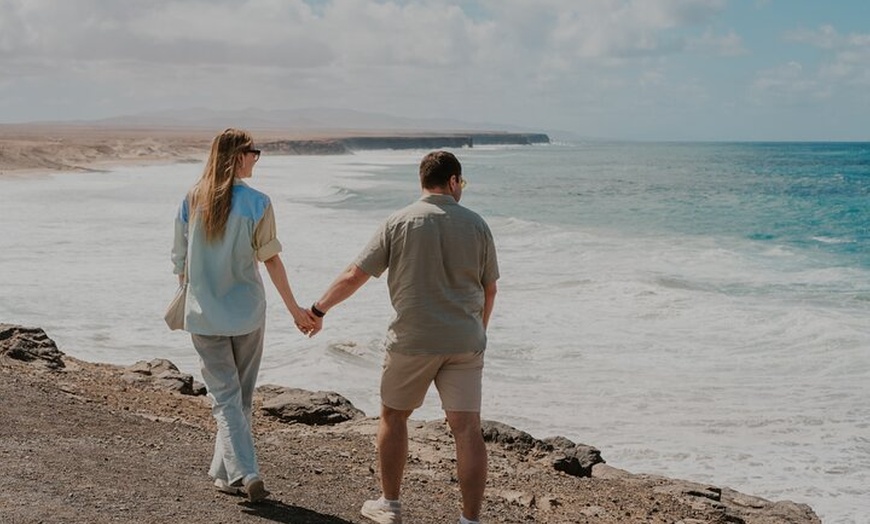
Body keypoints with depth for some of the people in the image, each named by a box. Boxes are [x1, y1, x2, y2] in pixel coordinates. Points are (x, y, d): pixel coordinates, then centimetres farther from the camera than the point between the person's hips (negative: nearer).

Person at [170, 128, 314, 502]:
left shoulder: (191, 201, 0)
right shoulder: (256, 203, -9)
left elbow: (180, 260, 7)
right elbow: (271, 261, -8)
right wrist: (296, 310, -2)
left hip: (204, 314, 2)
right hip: (246, 312, -1)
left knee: (225, 396, 5)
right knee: (241, 396, 14)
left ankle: (245, 474, -8)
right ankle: (225, 473, 21)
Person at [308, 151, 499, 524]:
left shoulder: (399, 223, -3)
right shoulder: (475, 225, 3)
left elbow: (354, 276, -3)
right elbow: (489, 289, 10)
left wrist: (318, 310, 10)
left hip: (412, 341, -1)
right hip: (464, 343, 1)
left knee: (393, 416, 18)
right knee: (467, 428, 1)